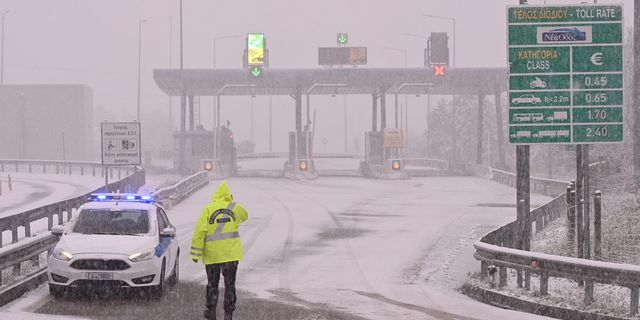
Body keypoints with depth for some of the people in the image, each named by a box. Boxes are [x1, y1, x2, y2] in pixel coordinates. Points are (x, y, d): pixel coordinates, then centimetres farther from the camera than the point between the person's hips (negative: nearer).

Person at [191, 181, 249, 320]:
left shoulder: (208, 209, -6)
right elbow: (244, 216, 24)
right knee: (230, 283, 8)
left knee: (212, 283, 12)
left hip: (212, 254, -1)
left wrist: (196, 253, -6)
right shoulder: (235, 207, 0)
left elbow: (199, 232, -10)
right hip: (231, 253, 1)